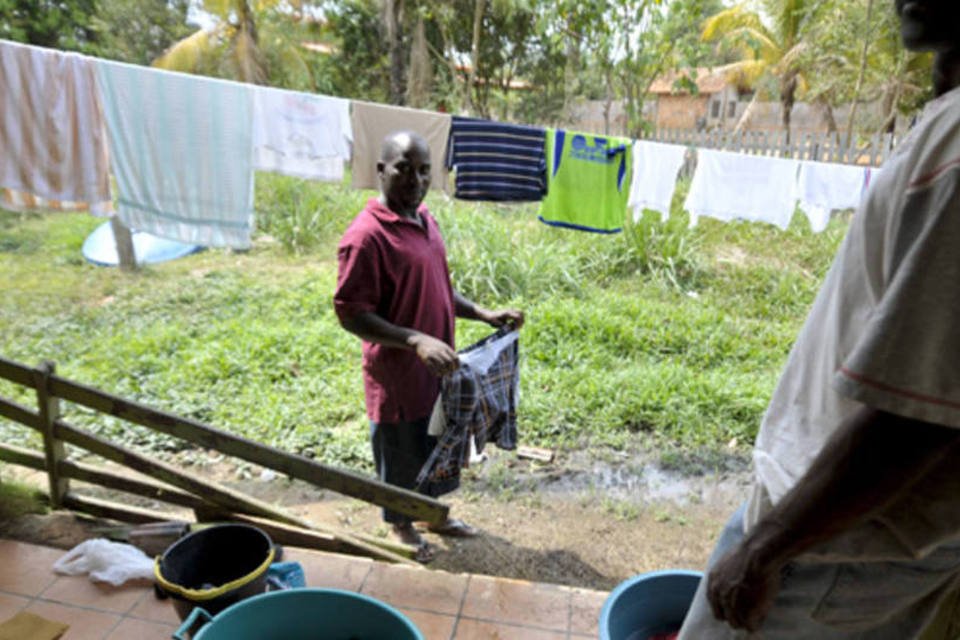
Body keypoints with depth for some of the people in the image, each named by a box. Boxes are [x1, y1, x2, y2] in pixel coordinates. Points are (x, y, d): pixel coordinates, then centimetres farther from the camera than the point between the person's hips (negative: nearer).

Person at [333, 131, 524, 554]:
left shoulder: (424, 219, 5)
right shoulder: (366, 235, -22)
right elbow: (350, 313, -23)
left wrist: (484, 315, 3)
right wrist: (416, 340, -32)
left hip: (437, 368, 8)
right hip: (397, 375, -8)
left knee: (440, 445, 24)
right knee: (401, 455, 14)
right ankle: (400, 527, 41)